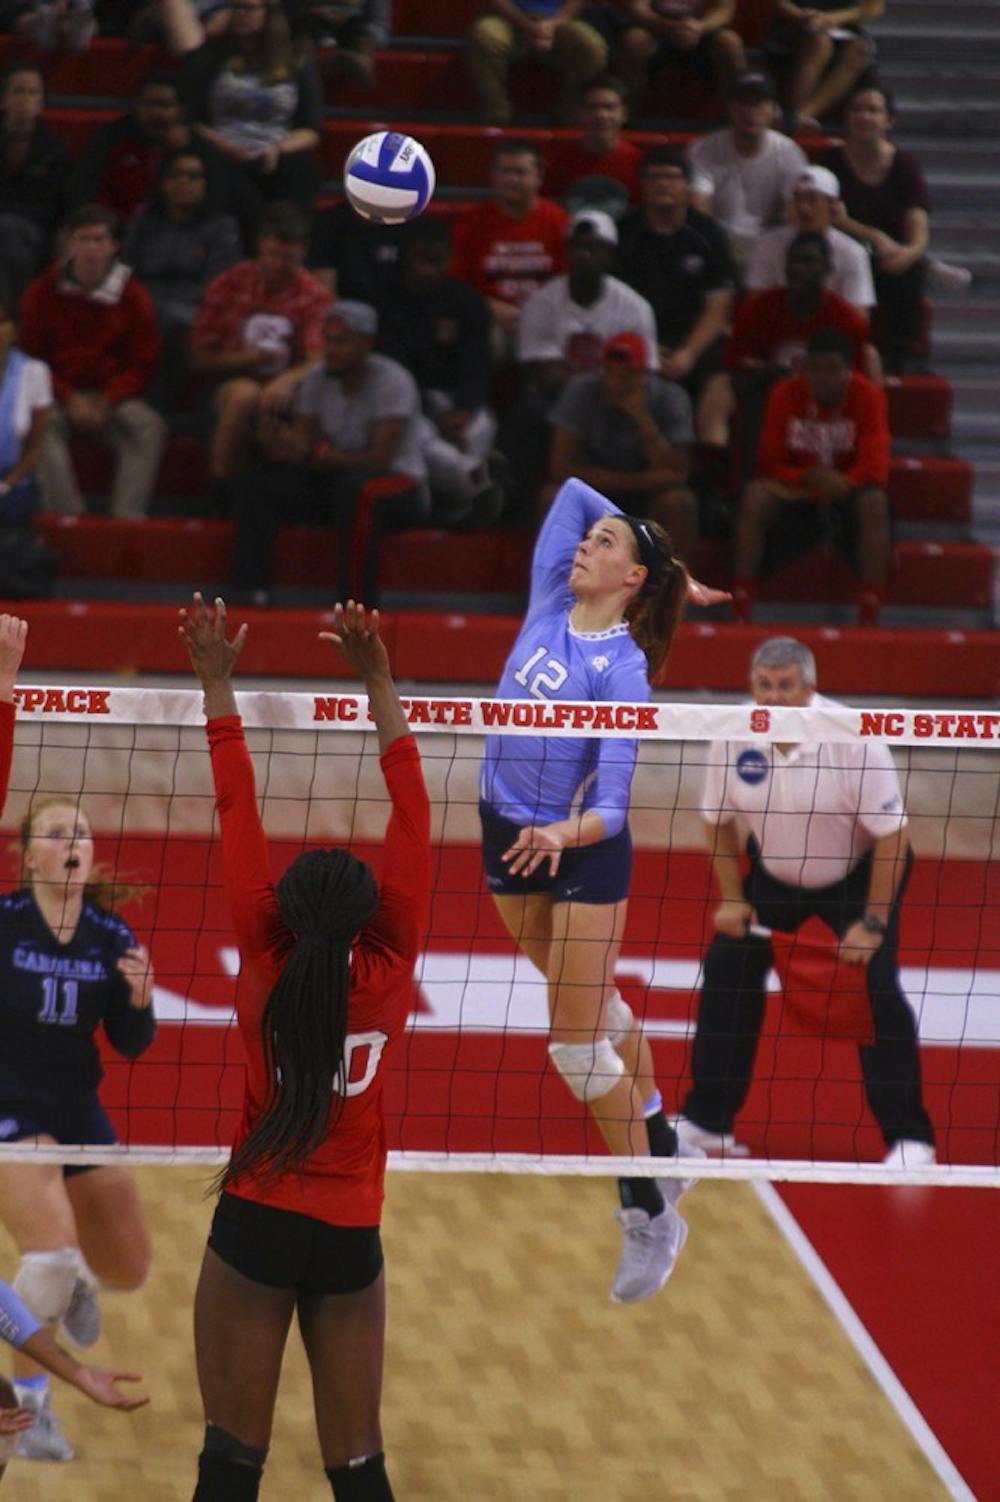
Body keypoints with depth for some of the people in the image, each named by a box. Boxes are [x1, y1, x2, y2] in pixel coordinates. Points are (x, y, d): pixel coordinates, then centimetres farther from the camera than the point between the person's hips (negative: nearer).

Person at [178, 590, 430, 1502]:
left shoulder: (267, 968, -9)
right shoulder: (388, 975, -8)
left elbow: (239, 819, -5)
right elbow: (412, 825, -6)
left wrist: (217, 685, -1)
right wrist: (378, 682, -4)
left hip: (255, 1226, -1)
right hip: (351, 1238, 1)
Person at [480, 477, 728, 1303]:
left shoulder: (622, 667, -19)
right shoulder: (549, 607, -2)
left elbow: (612, 801, -22)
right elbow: (574, 492, 11)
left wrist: (567, 833, -44)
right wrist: (673, 577, 13)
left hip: (583, 852, -7)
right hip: (509, 836, 7)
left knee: (578, 1041, -8)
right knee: (596, 1007, 19)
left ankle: (650, 1216, 2)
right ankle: (663, 1148, 34)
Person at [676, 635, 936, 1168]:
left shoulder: (853, 740, -29)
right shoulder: (733, 736, -17)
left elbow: (891, 834, -23)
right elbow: (720, 820, 0)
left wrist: (873, 923, -24)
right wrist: (731, 899, -6)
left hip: (858, 875, -4)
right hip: (772, 873, 4)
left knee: (877, 990, -17)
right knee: (726, 972, -3)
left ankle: (910, 1138, -8)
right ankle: (705, 1121, 11)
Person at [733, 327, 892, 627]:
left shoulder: (869, 396, -11)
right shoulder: (785, 395, -8)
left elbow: (875, 467, -18)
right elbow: (769, 464, -9)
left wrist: (843, 484, -38)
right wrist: (808, 478, -29)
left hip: (847, 493, -1)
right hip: (796, 493, 1)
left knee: (874, 501, -35)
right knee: (756, 495, -30)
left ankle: (869, 618, -35)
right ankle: (740, 611, -31)